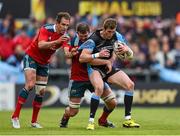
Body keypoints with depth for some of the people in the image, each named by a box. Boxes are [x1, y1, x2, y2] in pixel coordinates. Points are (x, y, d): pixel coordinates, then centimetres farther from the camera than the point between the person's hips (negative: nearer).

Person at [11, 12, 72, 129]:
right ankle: (15, 116, -17)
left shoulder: (64, 36, -8)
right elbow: (41, 45, -38)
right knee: (30, 85, -21)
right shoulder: (46, 29, -23)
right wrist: (57, 41, -50)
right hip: (31, 57, -6)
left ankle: (34, 121, 14)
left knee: (41, 91, 2)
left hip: (44, 62, 6)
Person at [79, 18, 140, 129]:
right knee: (99, 88, -35)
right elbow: (81, 58, -24)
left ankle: (127, 120, -1)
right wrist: (98, 55, -34)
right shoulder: (94, 39, -20)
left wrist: (127, 50, -26)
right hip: (95, 68, -5)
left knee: (130, 85, -11)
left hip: (109, 68, 5)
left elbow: (130, 55, -1)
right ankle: (91, 121, -25)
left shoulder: (117, 36, -6)